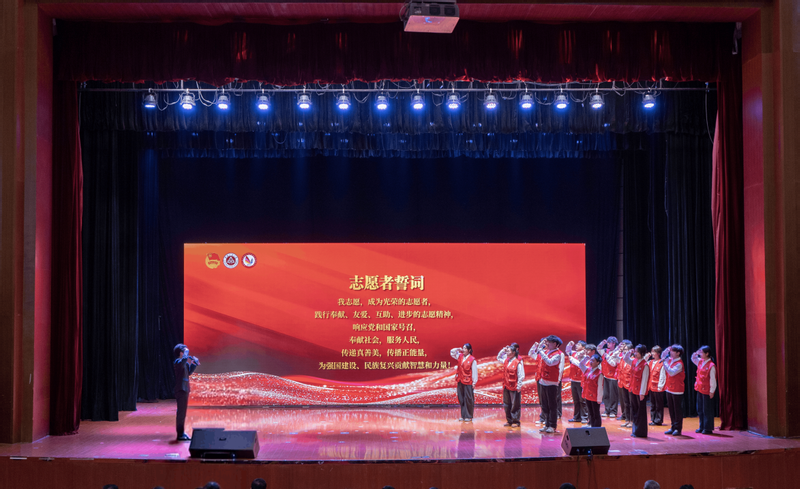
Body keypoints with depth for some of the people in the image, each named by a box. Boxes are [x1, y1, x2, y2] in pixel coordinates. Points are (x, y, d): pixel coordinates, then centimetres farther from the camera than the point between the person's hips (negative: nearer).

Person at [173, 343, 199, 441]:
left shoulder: (185, 363, 16)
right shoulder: (178, 362, -13)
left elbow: (189, 372, 28)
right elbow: (184, 359, -36)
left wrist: (194, 364, 18)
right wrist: (186, 352, -18)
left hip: (185, 390, 10)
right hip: (181, 390, -10)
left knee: (182, 412, 15)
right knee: (181, 412, -7)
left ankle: (181, 433, 22)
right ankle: (180, 434, -4)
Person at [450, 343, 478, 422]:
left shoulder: (472, 360, -10)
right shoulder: (460, 356, 7)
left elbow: (474, 372, -9)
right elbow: (452, 352, 16)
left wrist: (474, 383, -11)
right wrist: (458, 349, -1)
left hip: (468, 383, -6)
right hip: (460, 382, 6)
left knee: (468, 400, -1)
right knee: (461, 399, 9)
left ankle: (469, 416, 6)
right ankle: (463, 416, 17)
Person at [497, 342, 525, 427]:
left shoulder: (518, 362, -14)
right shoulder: (506, 361, 7)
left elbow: (521, 376, -13)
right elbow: (498, 358, 27)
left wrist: (519, 386, -15)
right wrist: (503, 350, 11)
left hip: (514, 388, -8)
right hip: (506, 386, 8)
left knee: (515, 405, 1)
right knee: (506, 404, 12)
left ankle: (516, 421, 9)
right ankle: (509, 421, 22)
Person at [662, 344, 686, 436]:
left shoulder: (679, 363, -17)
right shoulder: (670, 360, 7)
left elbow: (672, 372, -28)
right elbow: (663, 357, 24)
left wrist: (665, 362, -25)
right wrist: (666, 351, 5)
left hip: (677, 390, -8)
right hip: (669, 389, 8)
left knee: (677, 410, 0)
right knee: (671, 409, 13)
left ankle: (678, 429, 6)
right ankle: (673, 427, 22)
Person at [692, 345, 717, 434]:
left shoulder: (711, 366, -17)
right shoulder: (700, 362, 6)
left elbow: (713, 380, -16)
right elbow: (693, 359, 28)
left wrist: (712, 391, -15)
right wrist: (695, 354, 8)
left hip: (707, 391, -8)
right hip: (700, 390, 8)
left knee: (707, 410, 0)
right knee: (700, 409, 14)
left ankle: (708, 428, 7)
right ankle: (702, 427, 23)